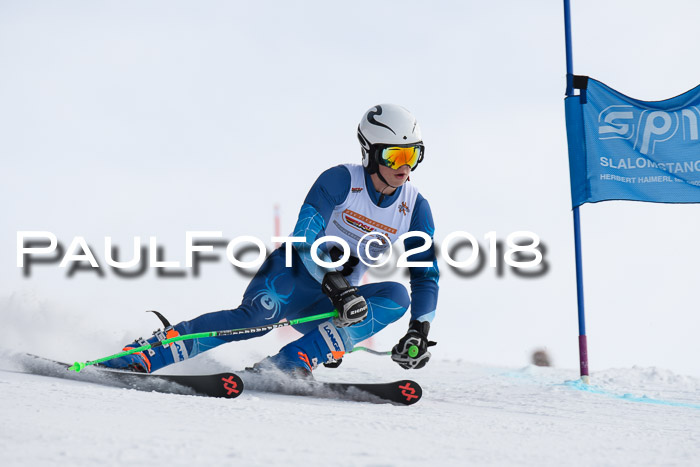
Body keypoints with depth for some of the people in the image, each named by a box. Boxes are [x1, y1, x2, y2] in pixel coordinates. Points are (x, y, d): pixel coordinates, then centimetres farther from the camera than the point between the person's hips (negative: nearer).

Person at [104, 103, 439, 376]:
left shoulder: (415, 208, 1)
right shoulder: (341, 181, -11)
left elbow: (426, 275, 4)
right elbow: (304, 241, -19)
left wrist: (419, 330, -12)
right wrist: (336, 286, -33)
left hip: (323, 305, 4)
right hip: (294, 272, -4)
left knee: (396, 298, -24)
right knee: (258, 314, -36)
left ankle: (290, 363, -33)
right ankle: (140, 357, -37)